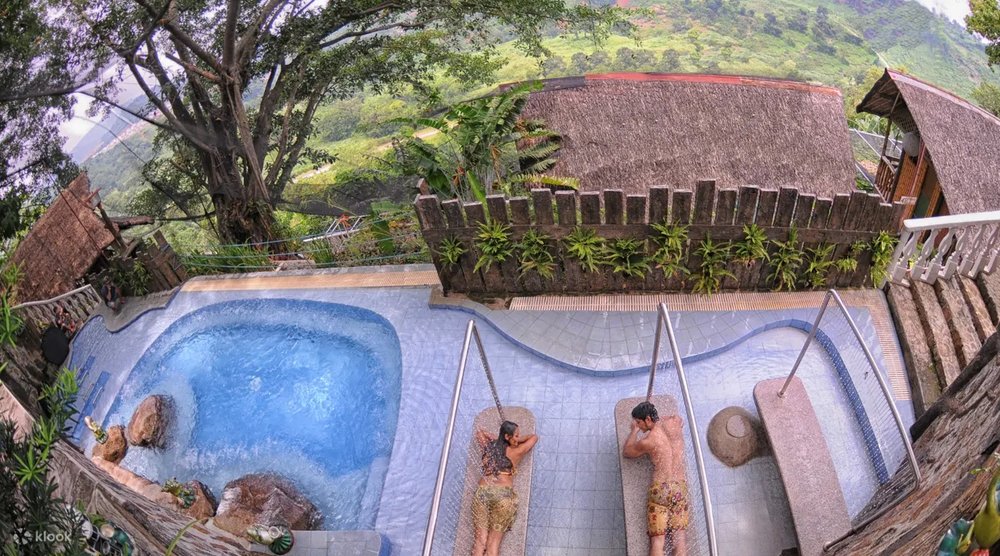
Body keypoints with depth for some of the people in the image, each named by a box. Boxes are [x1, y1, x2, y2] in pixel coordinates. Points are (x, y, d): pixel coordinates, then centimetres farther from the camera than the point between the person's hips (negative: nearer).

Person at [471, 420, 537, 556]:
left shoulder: (488, 447, 12)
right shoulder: (516, 452, 2)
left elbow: (479, 431, 32)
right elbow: (534, 437, 16)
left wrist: (495, 438, 26)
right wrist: (517, 441, 23)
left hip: (482, 492, 4)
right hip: (503, 494, -3)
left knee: (480, 538, 2)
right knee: (494, 540, 0)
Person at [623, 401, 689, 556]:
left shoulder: (646, 442, -10)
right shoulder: (674, 422, 2)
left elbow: (626, 452, 12)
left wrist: (634, 430, 21)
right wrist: (661, 420, 36)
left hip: (660, 488, -4)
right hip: (680, 487, 4)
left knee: (657, 539, -1)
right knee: (679, 536, 4)